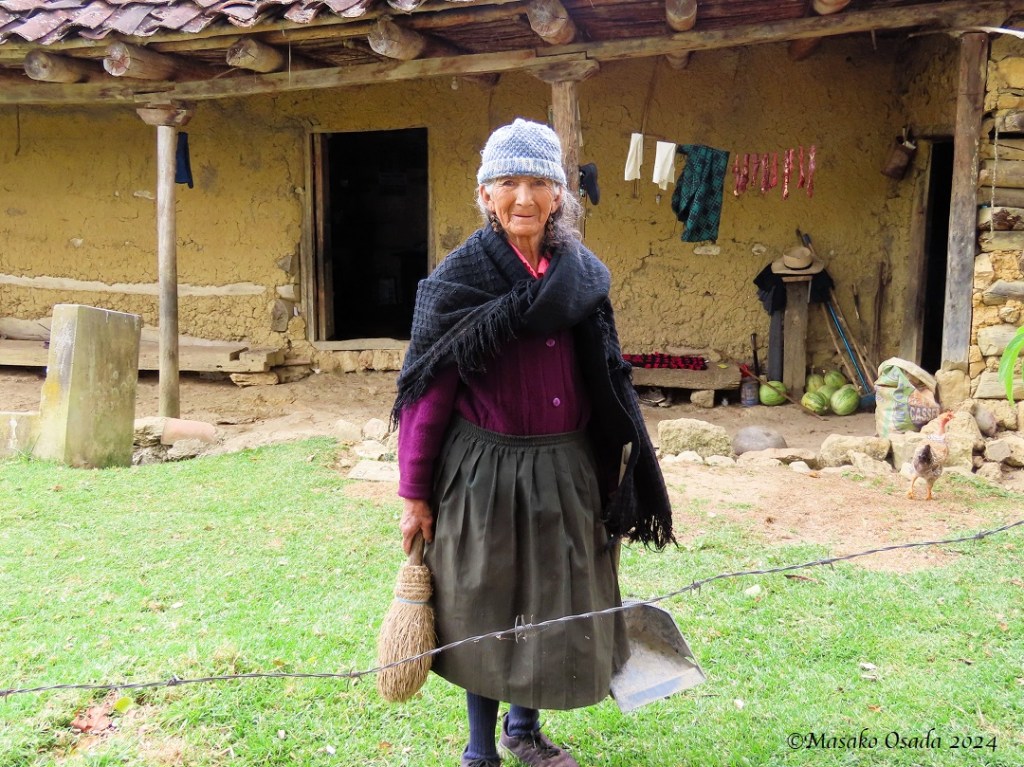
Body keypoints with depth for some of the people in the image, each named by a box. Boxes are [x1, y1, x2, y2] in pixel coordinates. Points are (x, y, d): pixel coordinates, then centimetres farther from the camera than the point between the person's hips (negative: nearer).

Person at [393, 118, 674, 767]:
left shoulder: (582, 276, 2)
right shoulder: (459, 279, -9)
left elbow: (605, 384, 8)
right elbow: (426, 391, -9)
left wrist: (613, 470, 10)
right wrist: (414, 494, -9)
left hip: (564, 471, 4)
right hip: (484, 470, -3)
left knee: (552, 605, 16)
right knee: (485, 611, 11)